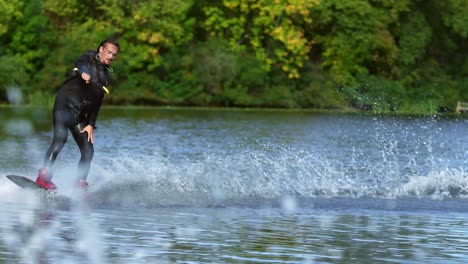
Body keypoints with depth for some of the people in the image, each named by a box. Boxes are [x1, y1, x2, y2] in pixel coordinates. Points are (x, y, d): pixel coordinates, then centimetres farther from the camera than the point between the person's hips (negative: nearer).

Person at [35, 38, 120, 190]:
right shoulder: (90, 58, 4)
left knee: (88, 151, -2)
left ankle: (80, 185, 5)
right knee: (60, 139, -26)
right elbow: (80, 63, -21)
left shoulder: (106, 76, 21)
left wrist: (91, 124, 6)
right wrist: (84, 73, -45)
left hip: (79, 114, 7)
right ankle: (43, 176, -29)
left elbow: (97, 103, 18)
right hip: (64, 105, -7)